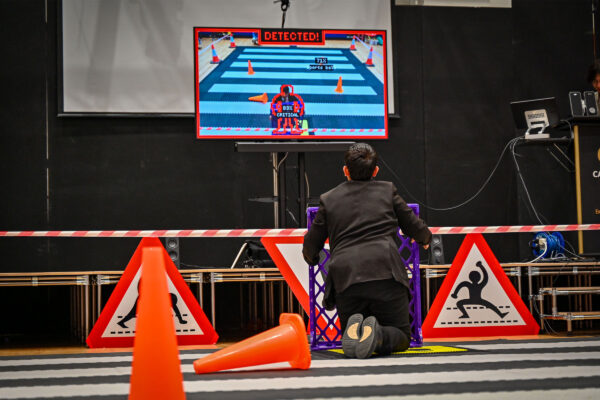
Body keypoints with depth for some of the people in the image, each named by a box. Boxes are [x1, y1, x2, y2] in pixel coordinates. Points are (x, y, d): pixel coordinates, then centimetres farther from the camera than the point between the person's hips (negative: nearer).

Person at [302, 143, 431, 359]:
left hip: (345, 279, 1)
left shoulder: (328, 199, 15)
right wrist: (425, 239, 46)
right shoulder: (387, 191, 15)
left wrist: (311, 257, 44)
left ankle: (353, 331, -19)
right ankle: (377, 335, -22)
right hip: (386, 275, -1)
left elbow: (310, 247, 19)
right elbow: (416, 230, 22)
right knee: (402, 337, 12)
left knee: (350, 345, 17)